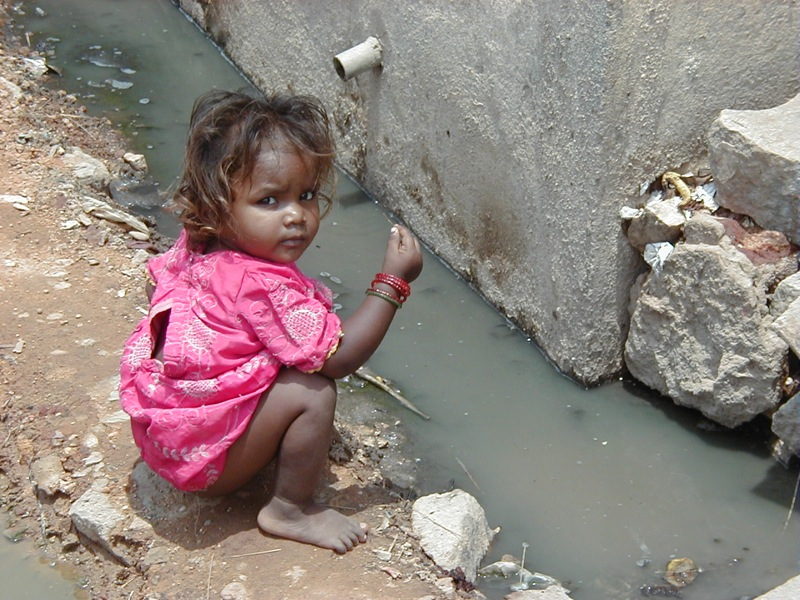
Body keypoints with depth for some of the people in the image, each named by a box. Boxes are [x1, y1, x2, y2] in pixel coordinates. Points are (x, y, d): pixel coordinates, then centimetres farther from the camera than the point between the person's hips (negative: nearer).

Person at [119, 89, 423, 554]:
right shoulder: (262, 286, -30)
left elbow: (157, 280, 19)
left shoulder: (197, 248, -3)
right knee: (313, 392, -21)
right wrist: (393, 281, -23)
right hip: (204, 460, -10)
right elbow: (338, 357, -26)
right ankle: (291, 510, -5)